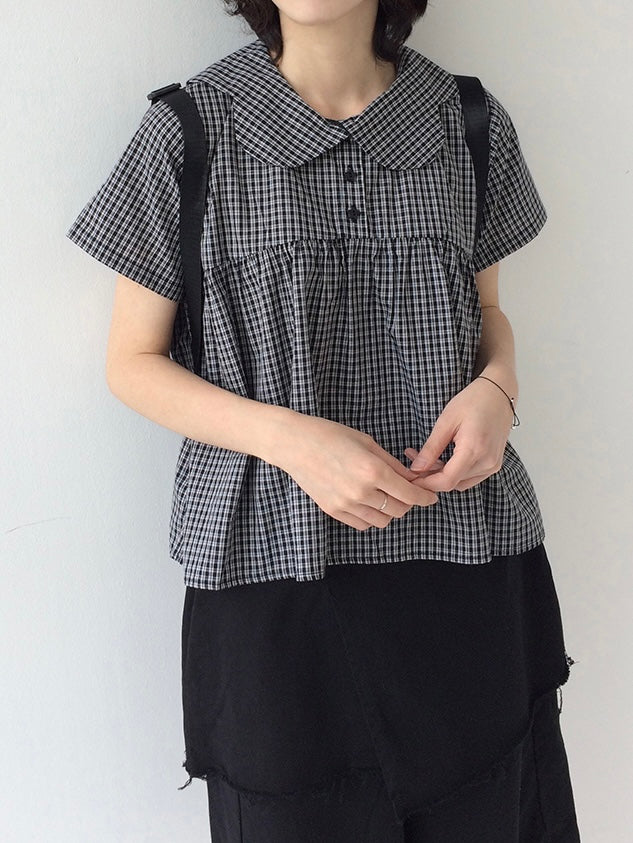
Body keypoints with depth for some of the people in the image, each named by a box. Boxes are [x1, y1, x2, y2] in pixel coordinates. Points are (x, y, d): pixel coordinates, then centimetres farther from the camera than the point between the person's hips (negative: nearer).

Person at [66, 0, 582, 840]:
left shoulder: (471, 123, 3)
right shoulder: (187, 132, -4)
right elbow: (133, 362, 0)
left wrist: (496, 388, -7)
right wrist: (288, 436, -17)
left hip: (470, 565, 3)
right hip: (274, 566, -2)